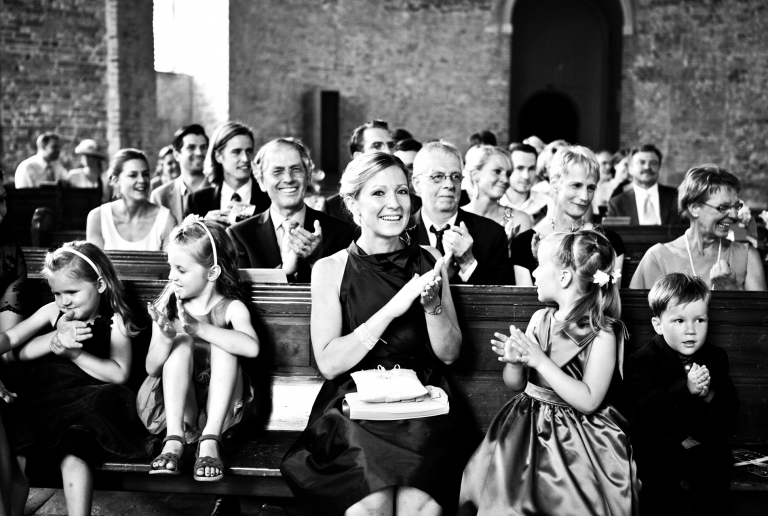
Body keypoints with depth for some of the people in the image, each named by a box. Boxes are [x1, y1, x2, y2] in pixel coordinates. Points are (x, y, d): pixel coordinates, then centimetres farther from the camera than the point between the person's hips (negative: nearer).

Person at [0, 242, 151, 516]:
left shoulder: (115, 321, 2)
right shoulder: (53, 312, 12)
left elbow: (119, 374, -9)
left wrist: (73, 352, -12)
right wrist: (55, 340, -14)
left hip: (82, 405, -3)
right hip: (40, 402, 3)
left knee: (72, 457, -29)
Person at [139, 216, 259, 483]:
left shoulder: (231, 308, -4)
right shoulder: (167, 308, 3)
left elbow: (251, 347, -27)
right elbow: (152, 368, -5)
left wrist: (197, 328, -36)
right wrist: (165, 338, -27)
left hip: (219, 408, -1)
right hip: (175, 408, 1)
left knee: (221, 342, -23)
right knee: (181, 342, -22)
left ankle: (210, 440, -31)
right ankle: (174, 439, -33)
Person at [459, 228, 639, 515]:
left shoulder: (602, 334, -13)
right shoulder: (540, 320, 3)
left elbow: (588, 401, -19)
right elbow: (515, 385, 8)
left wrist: (540, 361, -22)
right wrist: (514, 362, -14)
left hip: (577, 441, -4)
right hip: (529, 428, 5)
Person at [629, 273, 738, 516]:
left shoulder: (716, 357, 8)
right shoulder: (644, 359, -4)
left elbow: (730, 411, 6)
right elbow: (646, 409, -16)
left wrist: (709, 395, -15)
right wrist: (685, 388, -26)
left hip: (705, 441, 3)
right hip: (659, 444, -2)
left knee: (713, 491, -20)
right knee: (660, 491, -25)